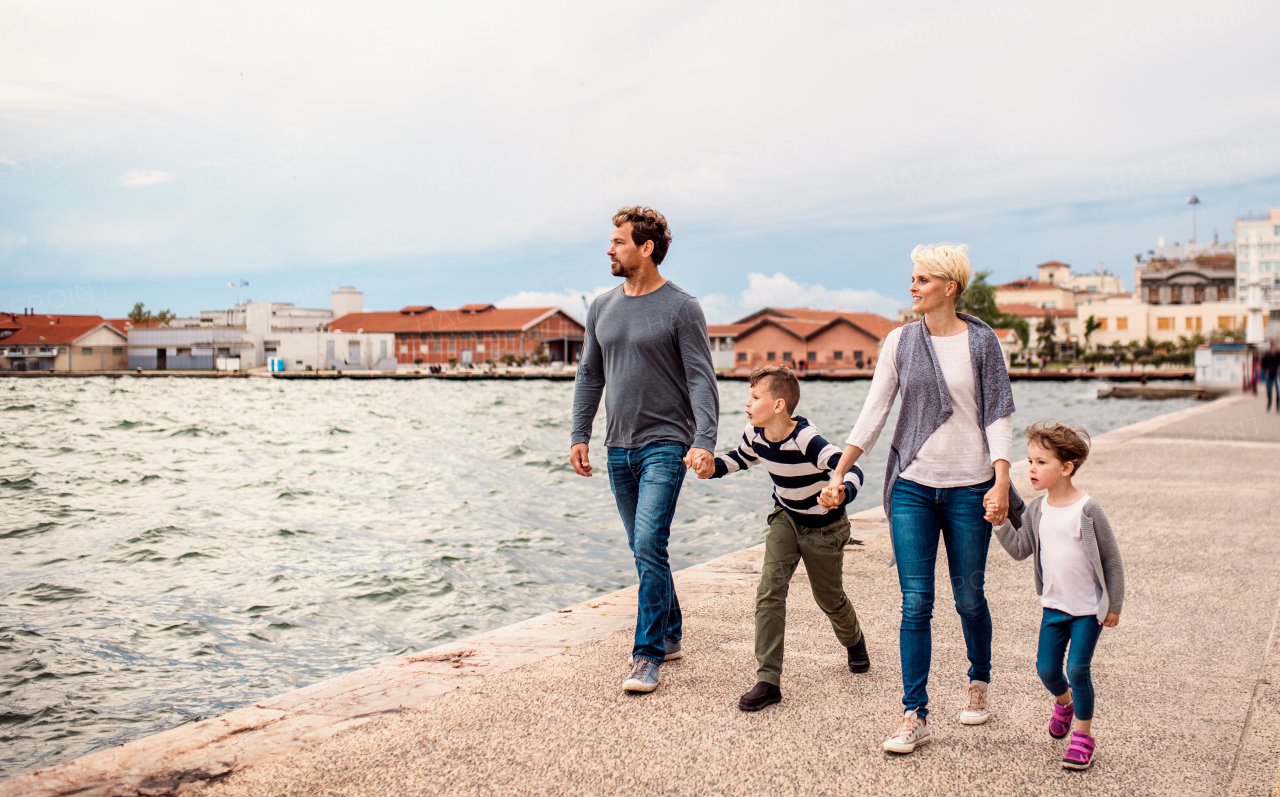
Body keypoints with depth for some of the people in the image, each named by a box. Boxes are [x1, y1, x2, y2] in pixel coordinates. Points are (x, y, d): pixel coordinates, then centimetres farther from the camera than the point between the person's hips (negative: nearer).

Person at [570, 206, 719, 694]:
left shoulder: (681, 307, -7)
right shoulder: (602, 307, 10)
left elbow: (701, 379, -10)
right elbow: (589, 376, 15)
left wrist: (703, 440, -21)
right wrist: (578, 435, 9)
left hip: (665, 445, -6)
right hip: (619, 448, 6)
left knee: (649, 547, -13)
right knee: (644, 550, 13)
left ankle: (647, 656, -6)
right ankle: (669, 635, 28)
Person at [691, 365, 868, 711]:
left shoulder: (807, 441, -34)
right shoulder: (756, 434, -12)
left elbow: (852, 470, -37)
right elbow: (741, 457, 12)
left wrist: (842, 493, -58)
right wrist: (714, 467, -6)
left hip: (824, 527, -5)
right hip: (785, 519, 5)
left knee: (829, 599, 14)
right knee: (769, 589, -14)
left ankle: (853, 640, 51)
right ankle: (768, 680, -13)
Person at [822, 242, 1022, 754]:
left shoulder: (981, 341, 0)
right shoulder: (900, 341, 4)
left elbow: (998, 414, -1)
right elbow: (874, 412, 3)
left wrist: (1001, 480, -11)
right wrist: (838, 474, -2)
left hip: (968, 486, -1)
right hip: (912, 484, 1)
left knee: (968, 597, 10)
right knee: (915, 602, -3)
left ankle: (979, 683, 37)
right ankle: (915, 715, 3)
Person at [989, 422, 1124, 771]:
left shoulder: (1088, 510, -16)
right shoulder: (1036, 509, -1)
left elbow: (1112, 559, -9)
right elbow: (1020, 550, 4)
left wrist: (1114, 605, -5)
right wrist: (1001, 523, -11)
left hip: (1089, 607, -5)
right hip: (1054, 605, 5)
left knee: (1078, 669, -7)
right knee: (1046, 668, 6)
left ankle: (1083, 735, 11)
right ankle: (1064, 702, 40)